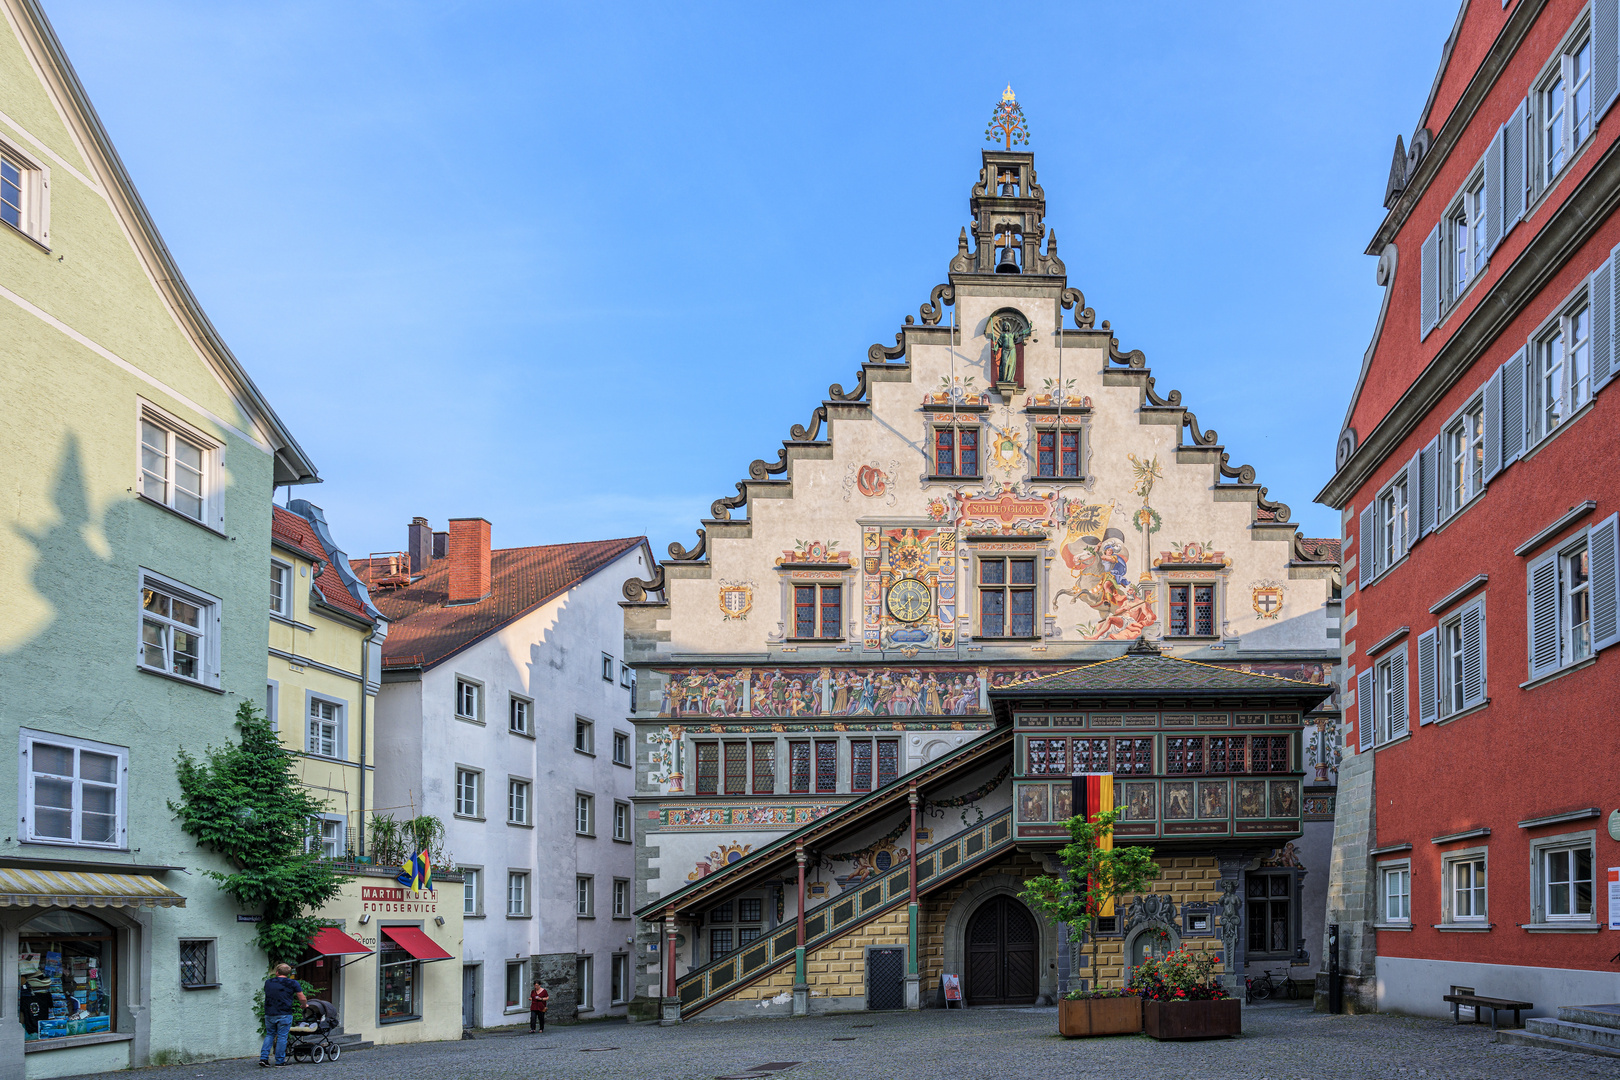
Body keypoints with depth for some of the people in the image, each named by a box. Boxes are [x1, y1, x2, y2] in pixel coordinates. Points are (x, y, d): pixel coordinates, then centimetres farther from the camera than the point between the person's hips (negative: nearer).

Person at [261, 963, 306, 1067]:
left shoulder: (268, 982, 12)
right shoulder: (292, 983, 0)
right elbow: (302, 998, 2)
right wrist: (304, 1005, 23)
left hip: (269, 1014, 4)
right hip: (284, 1014, -4)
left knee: (269, 1035, 17)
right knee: (282, 1037, 4)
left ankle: (263, 1058, 7)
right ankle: (280, 1060, 7)